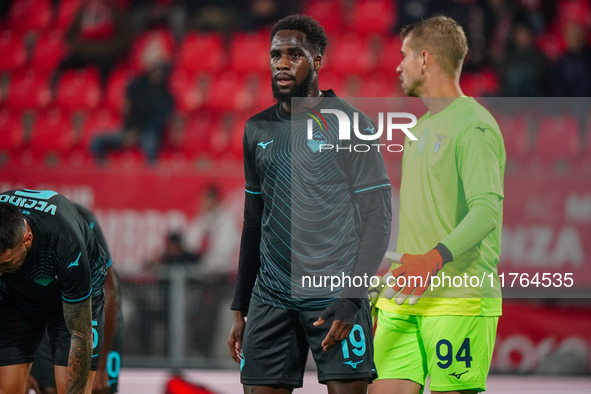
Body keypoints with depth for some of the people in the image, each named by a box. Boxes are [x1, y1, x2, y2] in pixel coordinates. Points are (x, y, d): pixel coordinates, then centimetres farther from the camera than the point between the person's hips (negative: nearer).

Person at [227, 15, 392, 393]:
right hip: (271, 298, 5)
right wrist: (240, 309, 16)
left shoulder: (350, 125, -3)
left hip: (335, 297, -5)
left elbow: (378, 220, -6)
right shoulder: (257, 130, 13)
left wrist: (350, 301, -15)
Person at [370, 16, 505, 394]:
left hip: (460, 302, -8)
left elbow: (487, 210, -21)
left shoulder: (474, 126, -9)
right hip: (405, 298, 8)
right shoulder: (421, 128, 21)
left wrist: (435, 258, -34)